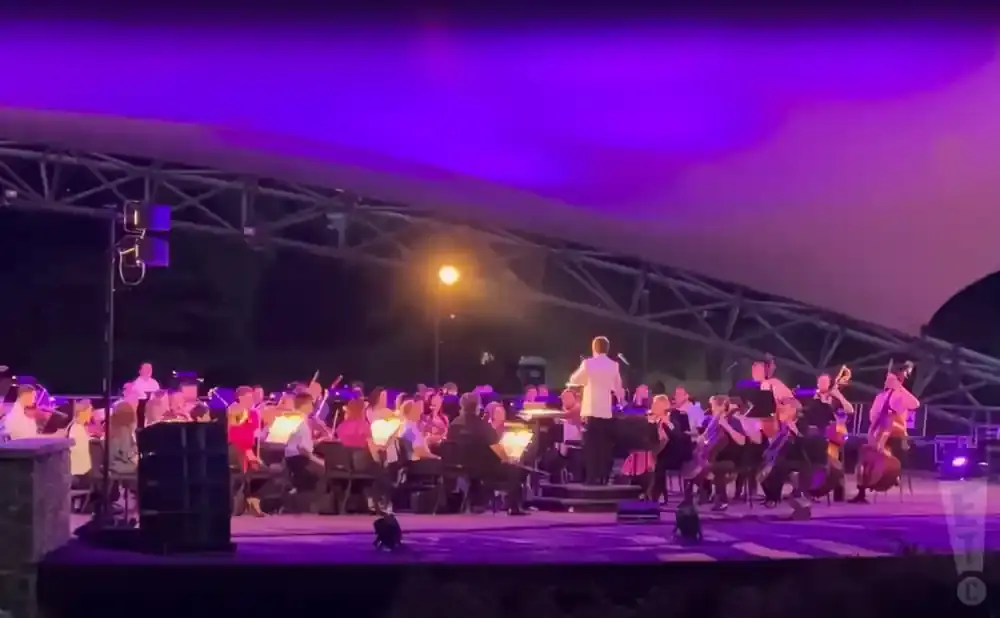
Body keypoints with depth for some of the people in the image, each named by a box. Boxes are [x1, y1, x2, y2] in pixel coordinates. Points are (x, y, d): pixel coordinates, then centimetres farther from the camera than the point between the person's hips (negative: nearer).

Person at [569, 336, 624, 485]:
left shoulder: (588, 363, -7)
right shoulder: (614, 365, 4)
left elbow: (574, 380, 4)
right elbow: (618, 387, 14)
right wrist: (621, 399, 31)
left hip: (591, 410, -3)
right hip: (608, 411, 3)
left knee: (591, 446, 0)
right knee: (605, 446, 7)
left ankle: (592, 478, -4)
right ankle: (603, 477, 6)